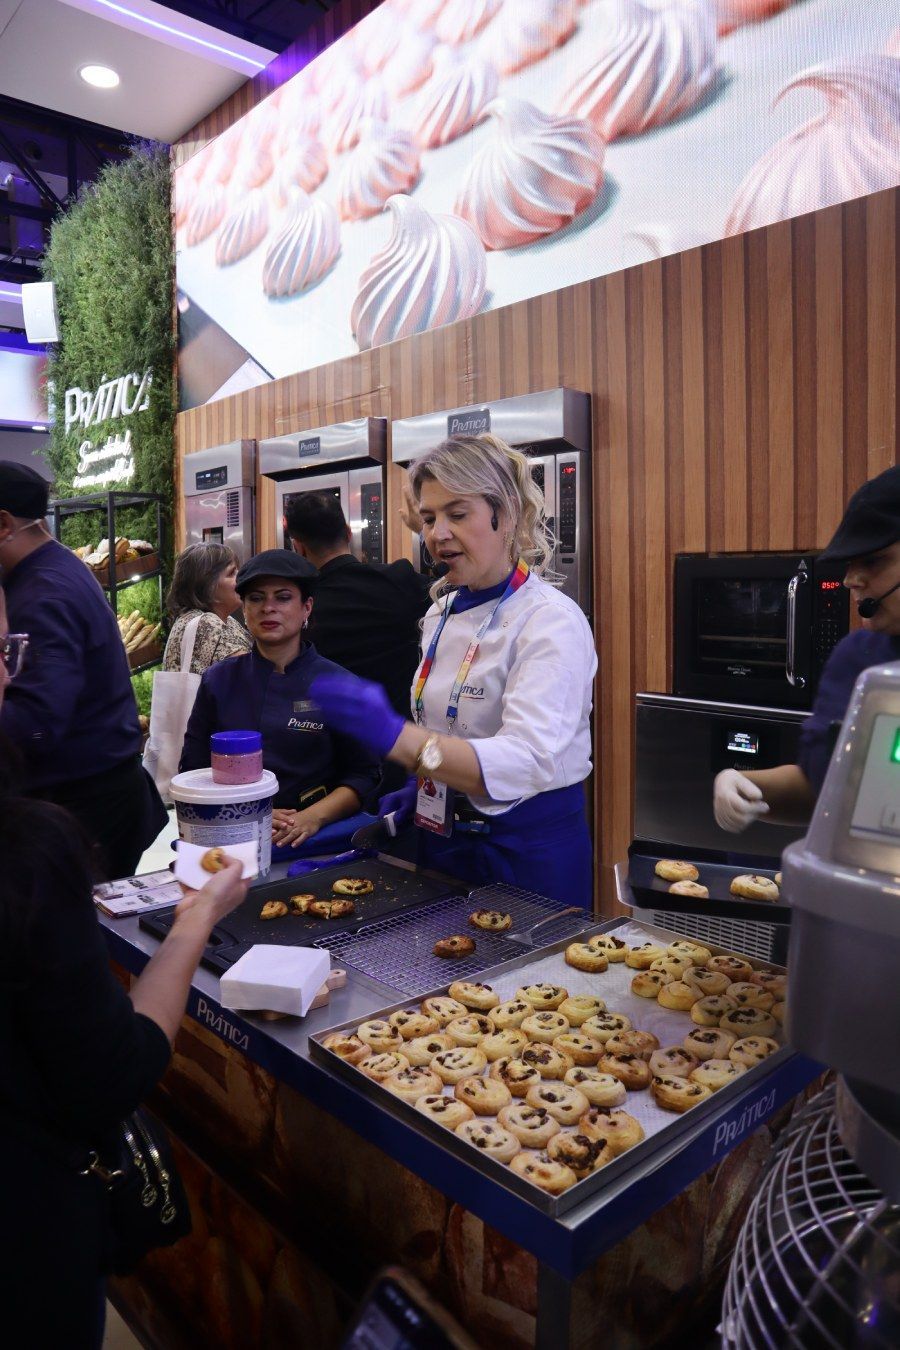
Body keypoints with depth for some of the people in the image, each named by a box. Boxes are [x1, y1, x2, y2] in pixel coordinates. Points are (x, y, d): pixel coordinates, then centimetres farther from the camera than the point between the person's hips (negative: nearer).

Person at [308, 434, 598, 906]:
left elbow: (526, 762, -32)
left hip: (526, 854, -7)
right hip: (442, 845, 7)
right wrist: (420, 788, 1)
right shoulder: (442, 612, 5)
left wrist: (396, 737, -42)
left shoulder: (553, 621, -19)